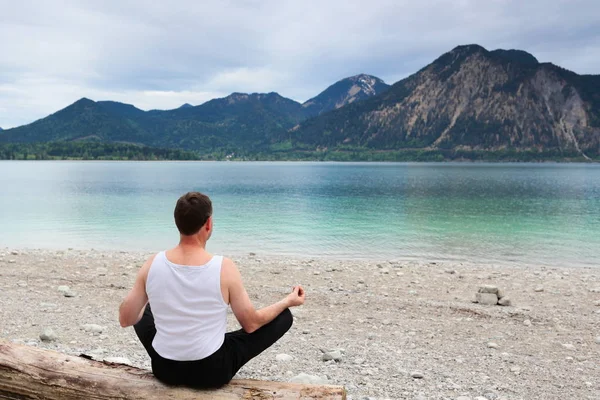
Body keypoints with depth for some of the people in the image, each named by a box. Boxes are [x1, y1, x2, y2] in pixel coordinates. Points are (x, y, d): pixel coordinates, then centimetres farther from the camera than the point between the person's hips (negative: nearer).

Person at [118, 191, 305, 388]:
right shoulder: (224, 268, -19)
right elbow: (251, 324, -8)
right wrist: (289, 300, 8)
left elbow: (126, 319, 0)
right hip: (212, 371, -3)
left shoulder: (152, 264, -11)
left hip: (164, 369, 4)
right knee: (284, 316, 8)